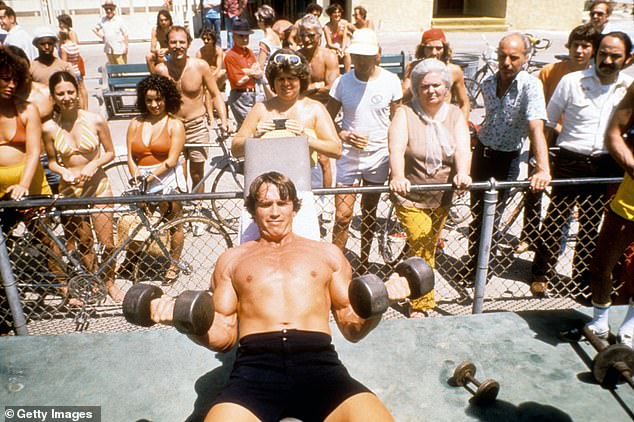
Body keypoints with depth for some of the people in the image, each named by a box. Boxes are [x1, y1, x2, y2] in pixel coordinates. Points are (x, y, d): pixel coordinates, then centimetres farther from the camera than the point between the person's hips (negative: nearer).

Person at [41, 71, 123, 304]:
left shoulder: (96, 120, -8)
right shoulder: (49, 128, -6)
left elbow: (110, 153, 1)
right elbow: (52, 161, 6)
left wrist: (94, 165, -16)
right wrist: (64, 172, -14)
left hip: (98, 185, -1)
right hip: (69, 189, 1)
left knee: (107, 243, 0)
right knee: (83, 244, 12)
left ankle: (110, 282, 25)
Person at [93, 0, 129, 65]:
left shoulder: (119, 20, -5)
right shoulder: (102, 20, 5)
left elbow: (125, 34, -5)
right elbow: (95, 29, 21)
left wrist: (126, 47, -9)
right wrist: (102, 37, 8)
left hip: (119, 50, -4)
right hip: (108, 50, 5)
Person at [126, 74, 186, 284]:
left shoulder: (175, 125, 1)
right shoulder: (135, 124, 12)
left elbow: (171, 161, -8)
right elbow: (130, 157, 6)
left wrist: (150, 177, -18)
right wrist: (138, 179, -10)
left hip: (168, 179, -3)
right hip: (142, 180, 3)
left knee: (174, 223, 3)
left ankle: (174, 265, 20)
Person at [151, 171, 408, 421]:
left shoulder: (327, 253, 23)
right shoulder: (232, 258, 22)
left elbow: (353, 329, 19)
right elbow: (224, 337, 16)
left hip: (319, 363, 0)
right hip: (256, 365, 0)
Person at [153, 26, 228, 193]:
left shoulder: (200, 66, -7)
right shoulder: (161, 69, -6)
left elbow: (215, 94, 0)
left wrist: (223, 120, -12)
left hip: (197, 126, 0)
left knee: (197, 174, 9)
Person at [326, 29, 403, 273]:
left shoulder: (391, 81, -4)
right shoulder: (342, 82, -4)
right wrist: (345, 136, -18)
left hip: (379, 156, 1)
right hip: (348, 156, 0)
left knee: (369, 214, 14)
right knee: (342, 216, -4)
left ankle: (364, 263, 31)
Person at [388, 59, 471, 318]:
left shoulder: (454, 114, 2)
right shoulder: (405, 113, -9)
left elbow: (463, 147, -15)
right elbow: (396, 148, -25)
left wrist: (462, 173, -35)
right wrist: (398, 177, -44)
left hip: (441, 197, 4)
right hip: (409, 197, -4)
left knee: (428, 247, 17)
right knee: (421, 247, -11)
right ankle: (422, 305, 9)